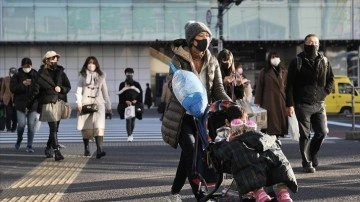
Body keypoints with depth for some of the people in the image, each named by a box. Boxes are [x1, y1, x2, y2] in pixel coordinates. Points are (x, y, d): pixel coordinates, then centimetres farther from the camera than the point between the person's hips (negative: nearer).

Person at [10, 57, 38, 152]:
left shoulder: (36, 75, 4)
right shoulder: (17, 76, 3)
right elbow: (12, 88, -6)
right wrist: (22, 84, -17)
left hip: (33, 104, 1)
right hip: (21, 104, -1)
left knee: (31, 125, -1)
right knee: (21, 124, -6)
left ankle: (29, 146, 8)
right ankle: (19, 139, 24)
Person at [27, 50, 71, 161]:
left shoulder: (60, 72, 9)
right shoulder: (41, 74, -3)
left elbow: (68, 87, 13)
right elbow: (35, 90, -3)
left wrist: (61, 89, -8)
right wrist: (29, 105, -1)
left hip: (59, 102, 5)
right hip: (48, 104, -5)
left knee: (54, 128, 12)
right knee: (53, 128, -12)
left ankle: (48, 148, 28)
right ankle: (57, 152, -15)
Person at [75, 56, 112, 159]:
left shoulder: (101, 76, 14)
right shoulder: (82, 76, 9)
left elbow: (105, 92, 18)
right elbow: (78, 91, 3)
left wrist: (108, 106, 17)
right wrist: (79, 103, -9)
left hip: (98, 104, 0)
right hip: (85, 103, 0)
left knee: (99, 126, -16)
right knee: (86, 127, 3)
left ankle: (99, 150, -27)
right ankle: (86, 149, 18)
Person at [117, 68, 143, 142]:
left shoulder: (136, 84, 7)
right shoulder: (122, 85, 4)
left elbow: (140, 93, 5)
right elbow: (120, 95, 0)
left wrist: (136, 100, -11)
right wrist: (125, 101, -15)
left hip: (135, 104, 2)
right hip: (126, 104, -2)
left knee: (133, 119, 9)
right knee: (128, 119, -12)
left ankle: (131, 134, 27)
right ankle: (129, 135, -13)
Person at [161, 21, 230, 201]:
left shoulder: (212, 62, 5)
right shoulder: (179, 59, -8)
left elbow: (218, 89, 2)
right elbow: (173, 84, -19)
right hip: (182, 115, -4)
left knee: (189, 154, 9)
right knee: (191, 151, -18)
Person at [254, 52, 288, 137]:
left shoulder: (284, 72, 13)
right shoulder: (264, 72, 4)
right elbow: (259, 88, 1)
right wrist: (257, 103, -5)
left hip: (281, 102, 3)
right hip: (269, 103, -3)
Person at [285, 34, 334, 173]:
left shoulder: (324, 61, 8)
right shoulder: (297, 62, -3)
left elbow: (330, 78, 23)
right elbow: (290, 85, -5)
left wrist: (326, 91, 6)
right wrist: (290, 104, -11)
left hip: (319, 104, 4)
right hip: (303, 105, -4)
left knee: (322, 132, 4)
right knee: (305, 135, -1)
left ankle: (311, 154, 28)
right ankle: (307, 163, 6)